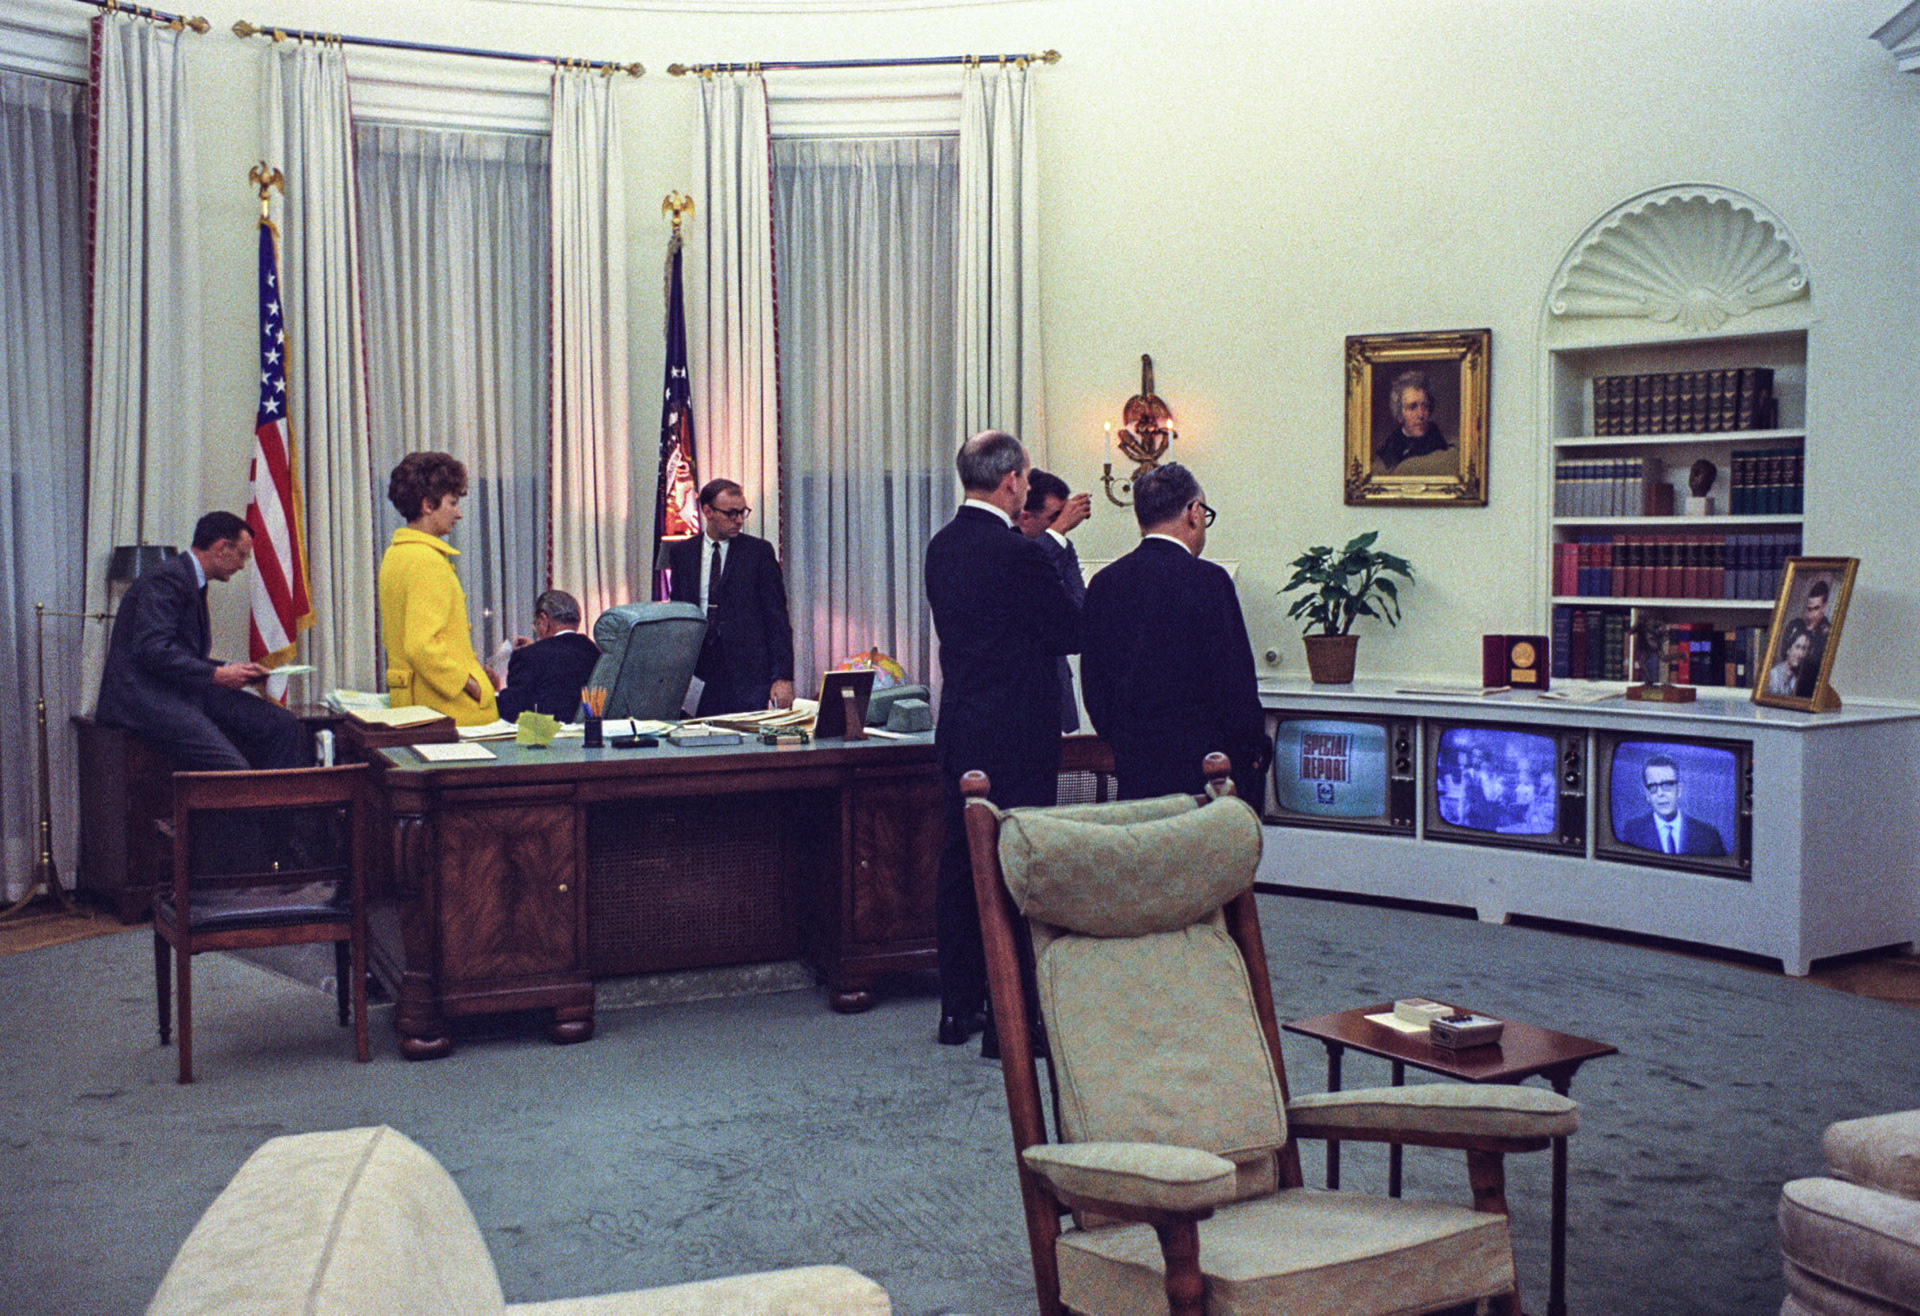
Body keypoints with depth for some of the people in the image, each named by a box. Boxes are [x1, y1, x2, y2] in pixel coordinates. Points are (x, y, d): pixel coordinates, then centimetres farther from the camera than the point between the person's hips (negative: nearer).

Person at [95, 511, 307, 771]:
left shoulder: (193, 583, 20)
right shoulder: (167, 579, -12)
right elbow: (152, 650, -22)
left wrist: (232, 670, 9)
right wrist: (217, 675, -19)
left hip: (186, 692, 10)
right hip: (146, 698, -10)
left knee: (285, 726, -4)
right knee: (232, 769, -28)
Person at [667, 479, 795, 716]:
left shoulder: (759, 551, 3)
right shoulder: (681, 553, 10)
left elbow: (777, 618, 0)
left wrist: (783, 677, -8)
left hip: (749, 671, -2)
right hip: (699, 674, 2)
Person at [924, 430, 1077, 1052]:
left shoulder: (942, 546, 8)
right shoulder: (1017, 554, -18)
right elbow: (1072, 633, -10)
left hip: (959, 731, 9)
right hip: (1016, 738, -9)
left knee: (959, 864, 13)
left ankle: (958, 1009, 23)